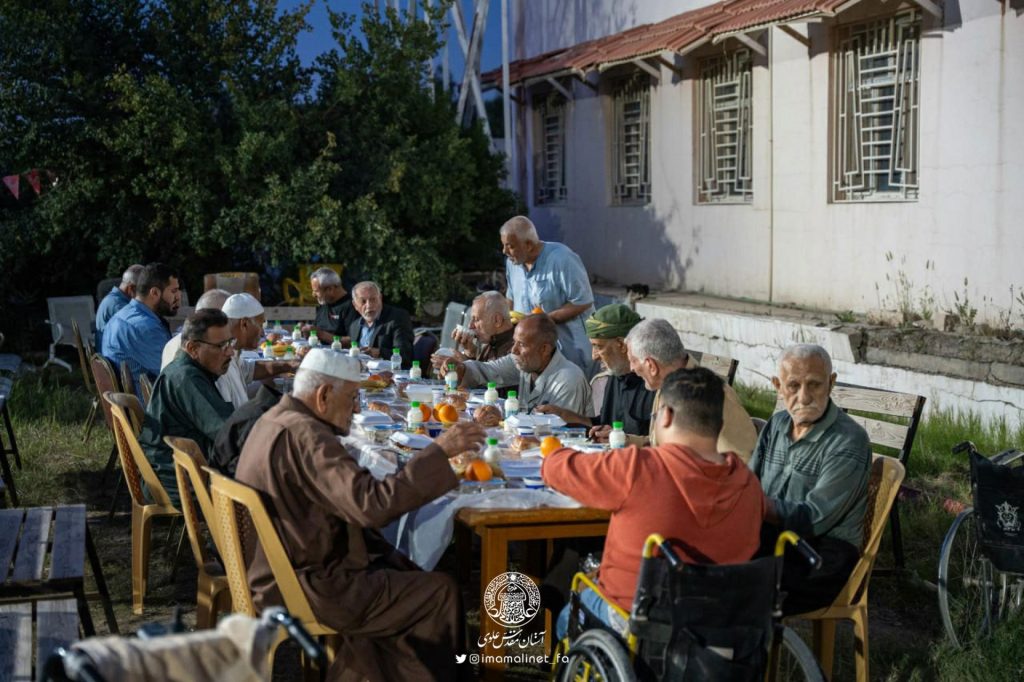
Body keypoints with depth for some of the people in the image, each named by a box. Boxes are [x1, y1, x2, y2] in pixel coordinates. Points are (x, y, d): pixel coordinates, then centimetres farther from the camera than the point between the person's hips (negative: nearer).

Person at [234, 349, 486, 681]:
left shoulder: (275, 420, 8)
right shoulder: (305, 435, -24)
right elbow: (373, 504, -33)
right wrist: (439, 451, -28)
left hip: (276, 570, 10)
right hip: (302, 589, -10)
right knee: (441, 592, -4)